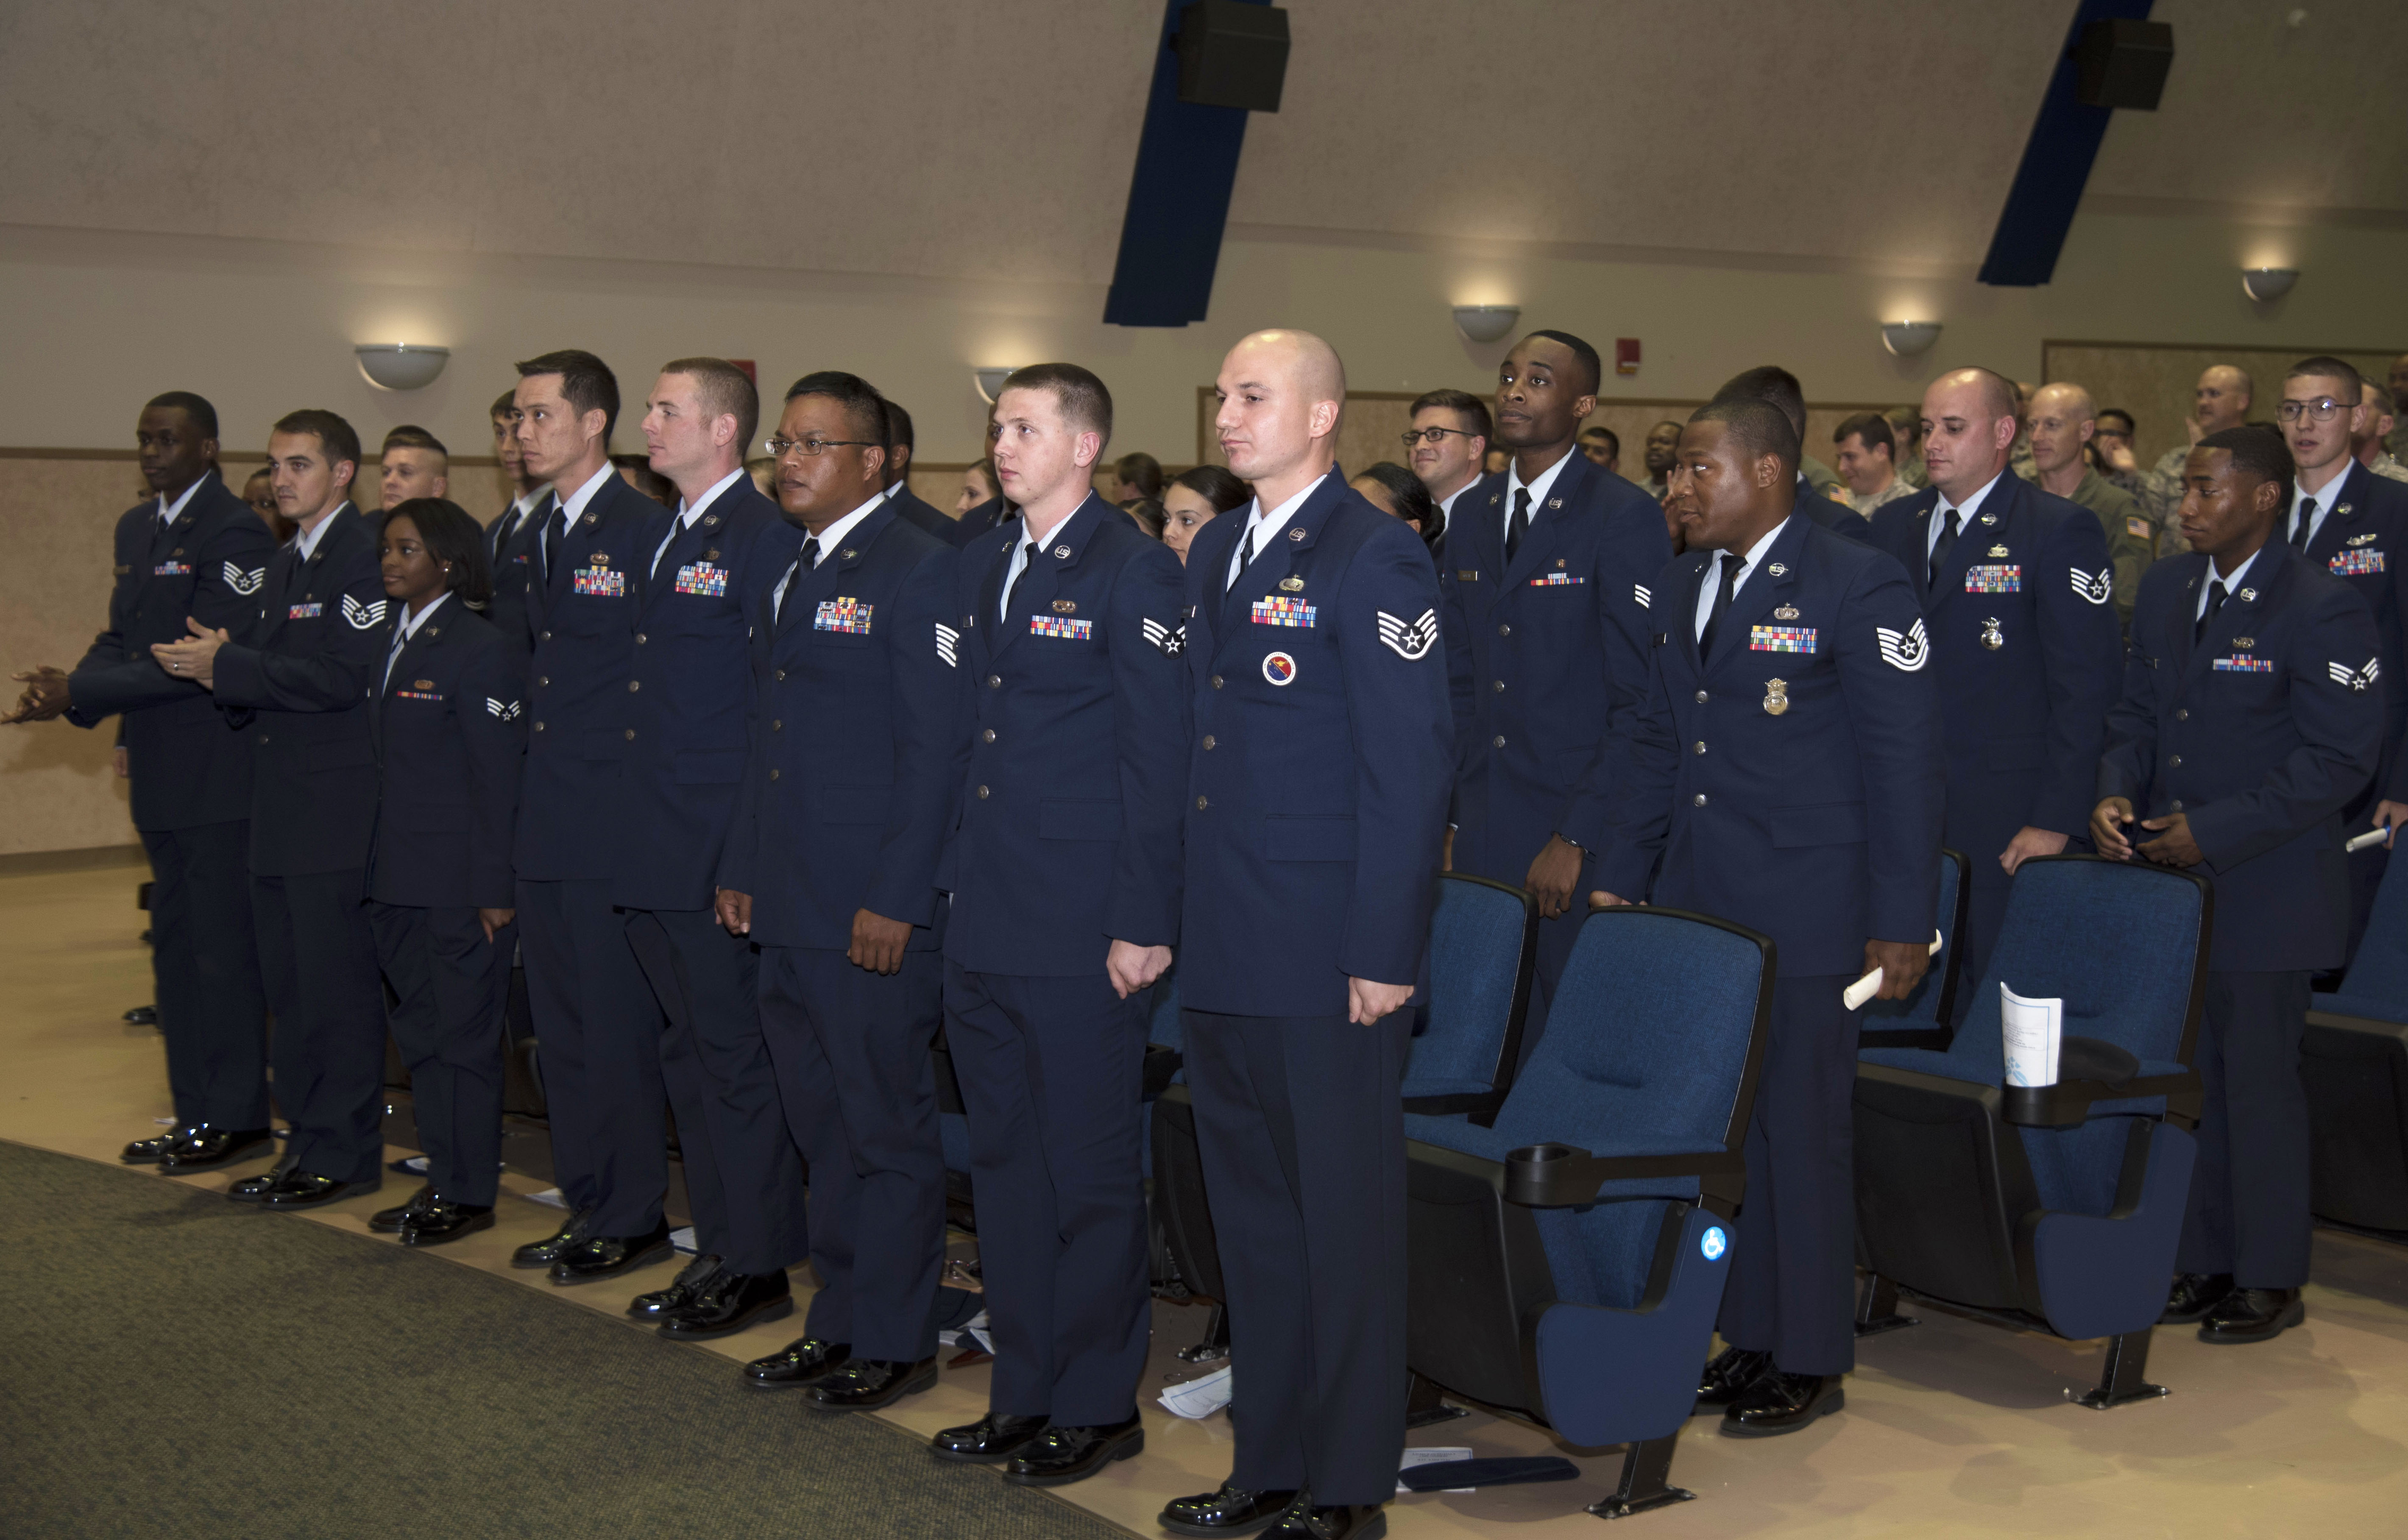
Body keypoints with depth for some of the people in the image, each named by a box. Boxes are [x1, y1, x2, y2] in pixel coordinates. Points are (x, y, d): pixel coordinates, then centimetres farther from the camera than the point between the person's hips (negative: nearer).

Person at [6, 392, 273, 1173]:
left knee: (224, 948, -2)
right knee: (175, 946, 14)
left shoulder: (234, 534, -14)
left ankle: (237, 1118, 7)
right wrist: (70, 692, -4)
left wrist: (81, 690, -20)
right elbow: (121, 637, 16)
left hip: (217, 774, -9)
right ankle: (195, 1115, 23)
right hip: (161, 774, 9)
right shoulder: (136, 528, 15)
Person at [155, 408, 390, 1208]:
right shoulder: (285, 564, 18)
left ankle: (342, 1156, 4)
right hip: (283, 807, 10)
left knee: (336, 985, -4)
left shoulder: (366, 553, -12)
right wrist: (222, 663, -2)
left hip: (338, 805, -10)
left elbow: (342, 677, -21)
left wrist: (227, 665, -17)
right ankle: (309, 1140, 22)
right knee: (287, 984, 13)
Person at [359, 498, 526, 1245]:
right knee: (418, 1033, 13)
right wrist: (380, 869, 10)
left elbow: (500, 776, -15)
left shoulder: (485, 648, -12)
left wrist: (495, 886, -16)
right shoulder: (393, 640, 12)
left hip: (461, 881, -8)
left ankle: (469, 1193, 11)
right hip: (400, 876, 8)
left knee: (465, 1034, 1)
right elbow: (389, 764, 14)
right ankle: (440, 1181, 24)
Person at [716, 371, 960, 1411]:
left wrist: (896, 899, -18)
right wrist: (741, 866, 14)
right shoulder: (776, 565, 15)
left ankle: (894, 1341, 14)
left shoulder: (916, 569, -10)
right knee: (822, 1127, 15)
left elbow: (939, 746, -14)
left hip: (874, 909, -8)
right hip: (787, 903, 8)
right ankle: (839, 1322, 27)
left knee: (887, 1128, 3)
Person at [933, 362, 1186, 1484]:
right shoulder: (980, 569, 14)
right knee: (1004, 1162, 14)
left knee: (1089, 1170, 2)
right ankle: (1025, 1391, 25)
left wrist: (1144, 923, -15)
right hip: (982, 927, 8)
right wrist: (947, 887, 13)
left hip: (1081, 931, -7)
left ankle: (1098, 1404, 14)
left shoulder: (1131, 573, -8)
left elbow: (1158, 758, -12)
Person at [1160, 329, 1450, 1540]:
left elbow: (1410, 767, -14)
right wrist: (1178, 918, 14)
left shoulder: (1375, 558, -10)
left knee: (1346, 1215, 3)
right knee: (1250, 1210, 15)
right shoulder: (1214, 552, 14)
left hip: (1326, 952, -8)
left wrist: (1383, 952, -17)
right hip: (1224, 949, 8)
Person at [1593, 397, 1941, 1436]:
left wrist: (1902, 923, -12)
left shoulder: (1858, 585, -9)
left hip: (1802, 911, -7)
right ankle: (1748, 1337, 23)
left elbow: (1904, 760, -10)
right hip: (1696, 902, 7)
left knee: (1800, 1124, 2)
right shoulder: (1679, 588, 13)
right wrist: (1617, 879, 16)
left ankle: (1810, 1360, 14)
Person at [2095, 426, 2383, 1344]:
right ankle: (2203, 1262, 24)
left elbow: (2340, 760, -16)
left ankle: (2270, 1280, 15)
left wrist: (2214, 830, -18)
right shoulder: (2166, 588, 8)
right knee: (2188, 1076, 12)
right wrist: (2116, 792, -5)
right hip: (2168, 874, 7)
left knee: (2259, 1079, 2)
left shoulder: (2322, 609, -14)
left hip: (2265, 889, -6)